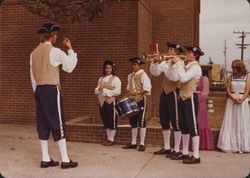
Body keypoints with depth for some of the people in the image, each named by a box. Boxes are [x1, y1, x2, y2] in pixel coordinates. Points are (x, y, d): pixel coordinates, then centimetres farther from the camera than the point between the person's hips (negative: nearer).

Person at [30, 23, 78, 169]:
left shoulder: (34, 53, 12)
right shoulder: (55, 51, -10)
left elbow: (33, 76, 14)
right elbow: (70, 67, -5)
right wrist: (70, 49, 4)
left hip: (39, 90, 7)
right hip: (52, 90, -7)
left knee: (43, 124, 10)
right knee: (58, 124, -3)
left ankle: (45, 159, 15)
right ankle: (65, 160, 2)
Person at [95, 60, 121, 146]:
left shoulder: (115, 79, -3)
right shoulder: (101, 78, 16)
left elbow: (118, 91, -13)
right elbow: (96, 90, 16)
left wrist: (106, 91, -16)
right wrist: (99, 89, -7)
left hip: (111, 102, -6)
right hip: (102, 102, 6)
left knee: (112, 121, 0)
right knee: (105, 121, 11)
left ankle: (111, 139, 8)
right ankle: (108, 138, 20)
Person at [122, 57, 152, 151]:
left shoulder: (143, 75, -10)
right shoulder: (130, 76, 13)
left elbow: (147, 89, -19)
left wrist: (137, 92, -29)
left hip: (141, 100, -7)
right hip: (132, 101, 7)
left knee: (141, 122, -2)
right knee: (133, 122, 11)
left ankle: (142, 144, 5)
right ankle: (133, 142, 20)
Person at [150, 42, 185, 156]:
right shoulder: (165, 62, 12)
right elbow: (155, 73, 2)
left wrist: (162, 63, -23)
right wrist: (155, 62, -12)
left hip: (174, 93, -8)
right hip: (164, 93, 8)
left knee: (175, 122, -1)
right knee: (164, 121, 13)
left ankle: (176, 150, 7)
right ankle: (166, 148, 25)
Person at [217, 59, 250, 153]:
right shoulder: (231, 77, 7)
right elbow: (228, 90, 3)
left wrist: (241, 100, -17)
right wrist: (233, 98, -13)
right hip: (231, 101, 2)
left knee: (242, 123, 1)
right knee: (230, 123, 1)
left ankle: (241, 146, 6)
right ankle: (230, 145, 6)